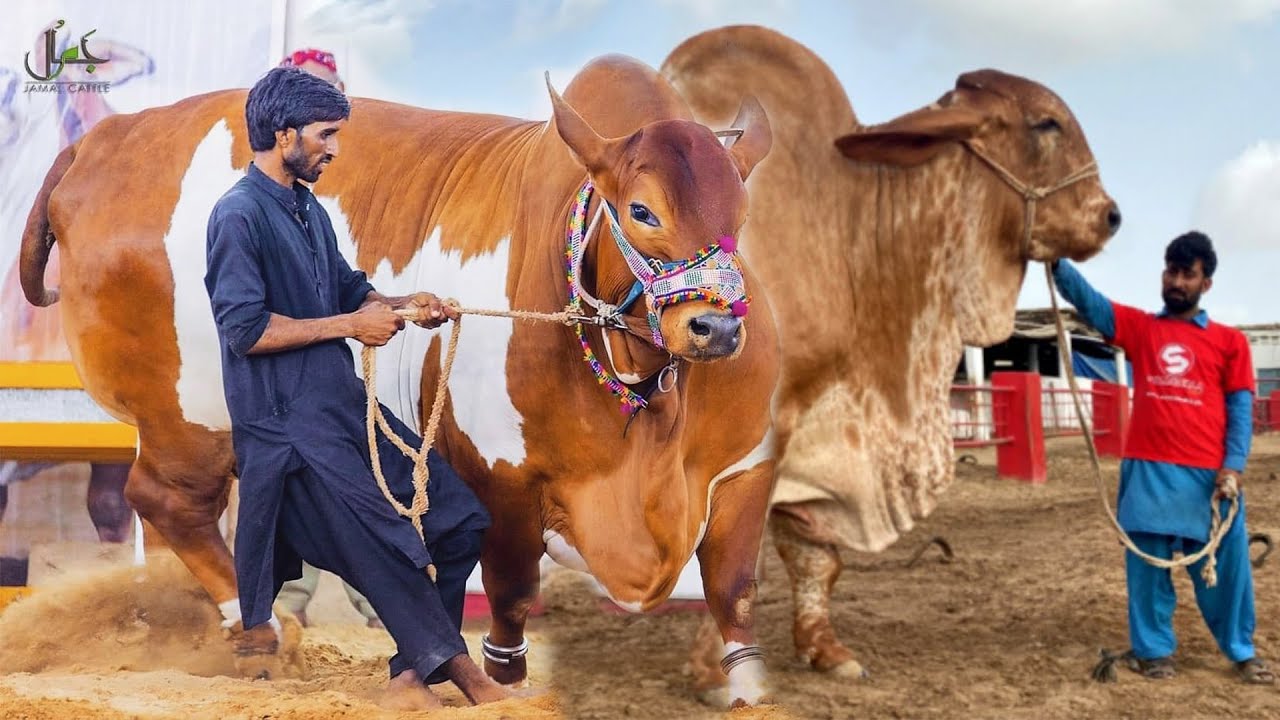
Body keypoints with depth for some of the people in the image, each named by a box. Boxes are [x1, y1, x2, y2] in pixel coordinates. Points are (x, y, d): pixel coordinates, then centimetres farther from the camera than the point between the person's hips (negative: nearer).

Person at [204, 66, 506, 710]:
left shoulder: (307, 209, 15)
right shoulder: (239, 215, -12)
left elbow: (350, 290, 23)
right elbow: (246, 329, -18)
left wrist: (403, 306, 3)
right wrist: (348, 325, -13)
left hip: (344, 402, 9)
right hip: (285, 421, -9)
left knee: (459, 518, 3)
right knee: (386, 543, -9)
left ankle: (414, 671, 9)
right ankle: (453, 666, 8)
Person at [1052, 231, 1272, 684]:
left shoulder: (1230, 341, 9)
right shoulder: (1138, 327, 9)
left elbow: (1241, 406, 5)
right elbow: (1087, 300, -5)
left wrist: (1233, 466, -8)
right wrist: (1055, 261, -24)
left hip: (1209, 473, 0)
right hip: (1148, 470, 0)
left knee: (1225, 562, 6)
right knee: (1148, 562, 5)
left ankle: (1241, 651, 22)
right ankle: (1153, 649, 18)